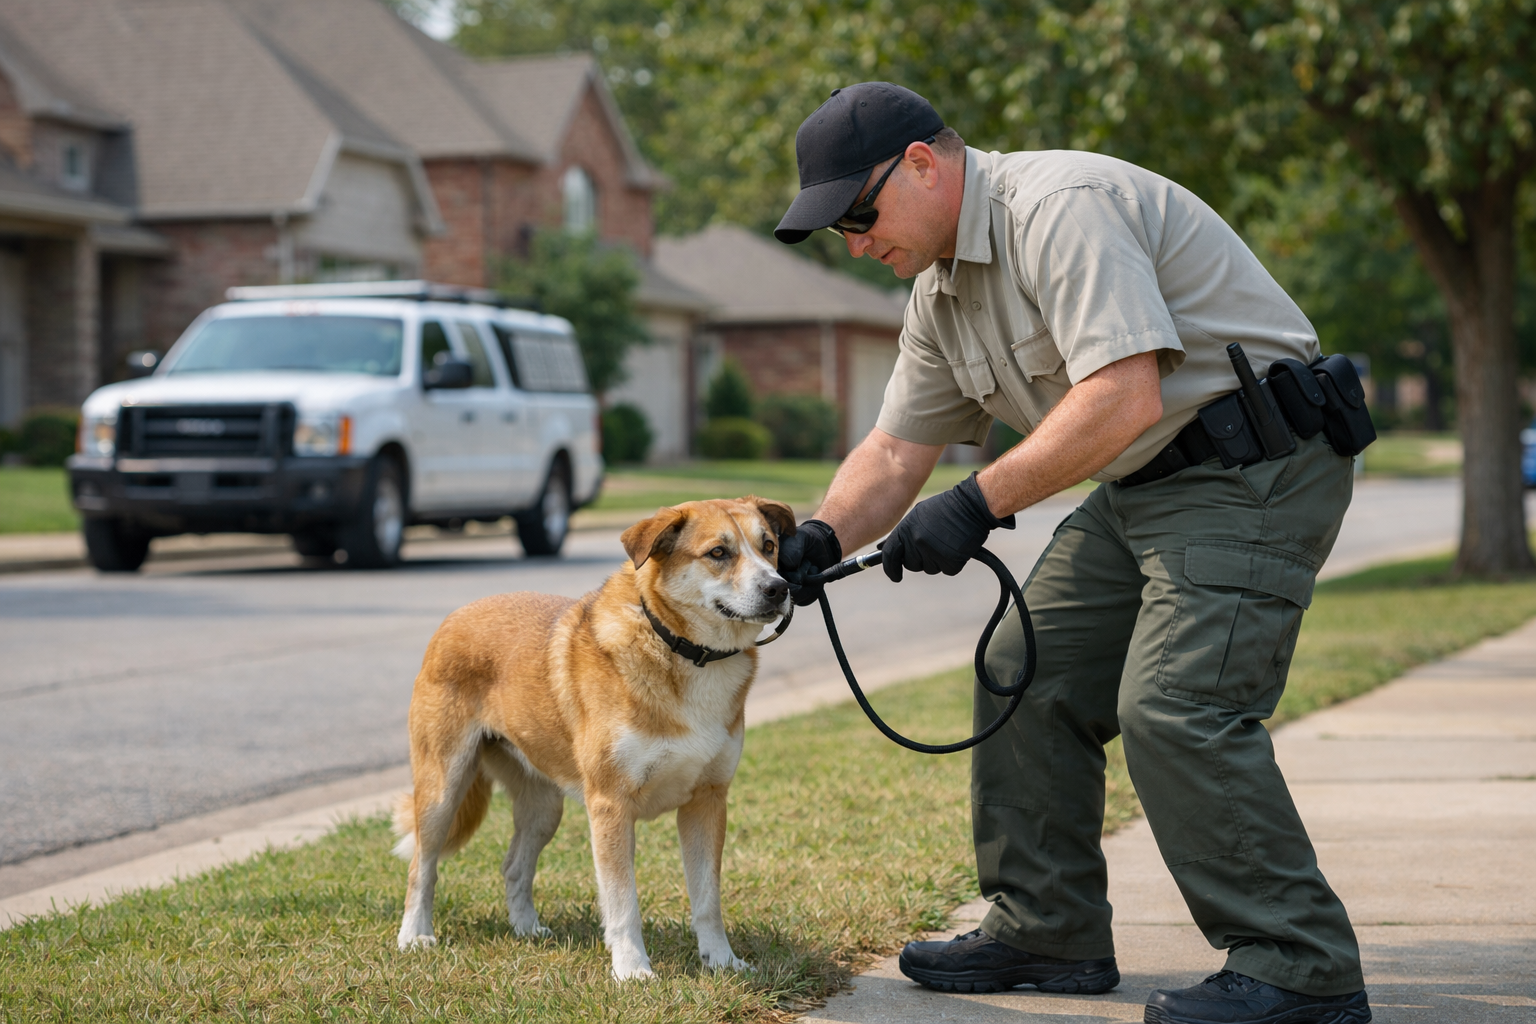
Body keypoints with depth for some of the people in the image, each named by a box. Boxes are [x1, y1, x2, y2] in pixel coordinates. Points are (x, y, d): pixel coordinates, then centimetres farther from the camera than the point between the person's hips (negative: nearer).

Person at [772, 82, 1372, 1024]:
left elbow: (1124, 397, -30)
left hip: (1253, 471, -10)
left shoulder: (1060, 210, -21)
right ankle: (1051, 932, 19)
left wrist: (980, 504, -27)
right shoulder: (942, 290, 11)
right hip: (1143, 485, 10)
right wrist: (820, 542, -2)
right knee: (1028, 674, 9)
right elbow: (896, 450, 16)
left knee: (1175, 707, -19)